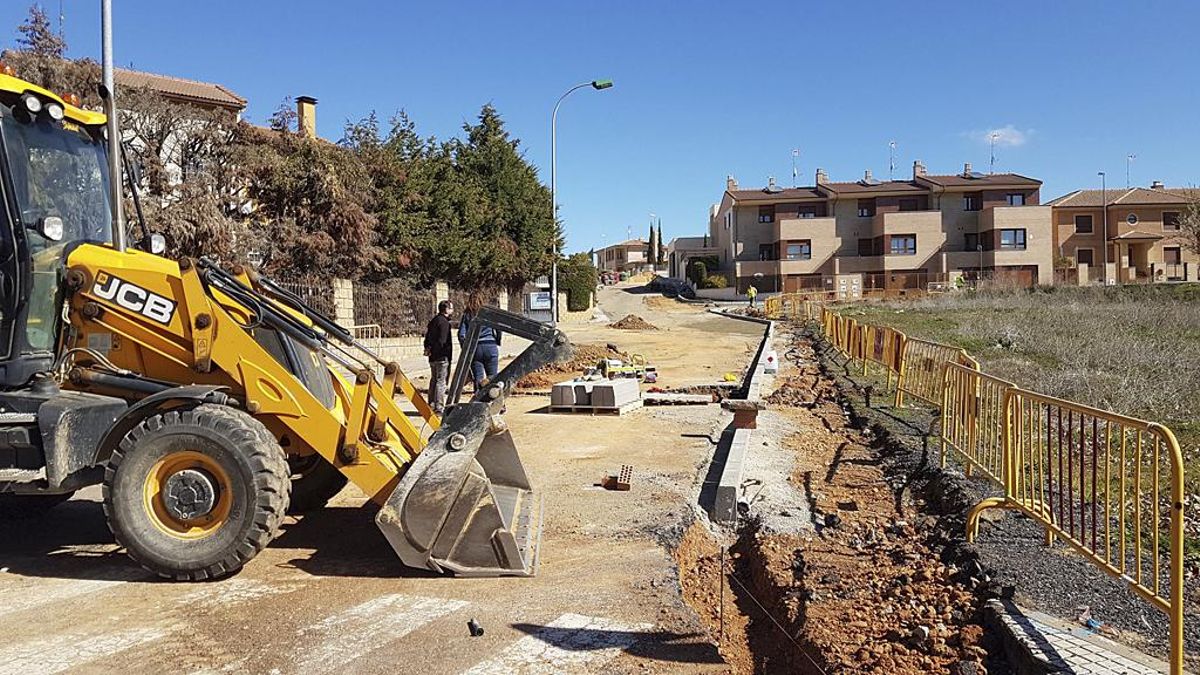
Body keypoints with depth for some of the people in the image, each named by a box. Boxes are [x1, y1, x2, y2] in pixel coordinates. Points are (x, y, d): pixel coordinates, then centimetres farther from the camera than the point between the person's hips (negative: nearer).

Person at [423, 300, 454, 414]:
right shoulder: (444, 322, -14)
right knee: (441, 381, -7)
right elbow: (442, 340, -20)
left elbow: (427, 337, 20)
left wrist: (428, 348, 13)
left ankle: (431, 405, 23)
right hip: (442, 356, -10)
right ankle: (439, 407, -8)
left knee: (434, 380, 16)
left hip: (433, 357, 10)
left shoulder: (433, 321, 17)